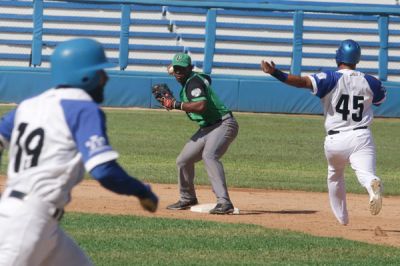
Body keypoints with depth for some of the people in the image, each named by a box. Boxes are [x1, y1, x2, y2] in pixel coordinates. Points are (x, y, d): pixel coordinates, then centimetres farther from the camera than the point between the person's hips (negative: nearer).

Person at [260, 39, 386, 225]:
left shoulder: (331, 78, -5)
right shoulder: (369, 82, 6)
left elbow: (304, 82, -21)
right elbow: (381, 98, 27)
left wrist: (276, 73, -27)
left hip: (335, 140, 0)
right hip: (361, 137, 0)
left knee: (335, 176, 25)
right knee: (366, 174, -14)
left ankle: (341, 217, 32)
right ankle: (373, 185, -50)